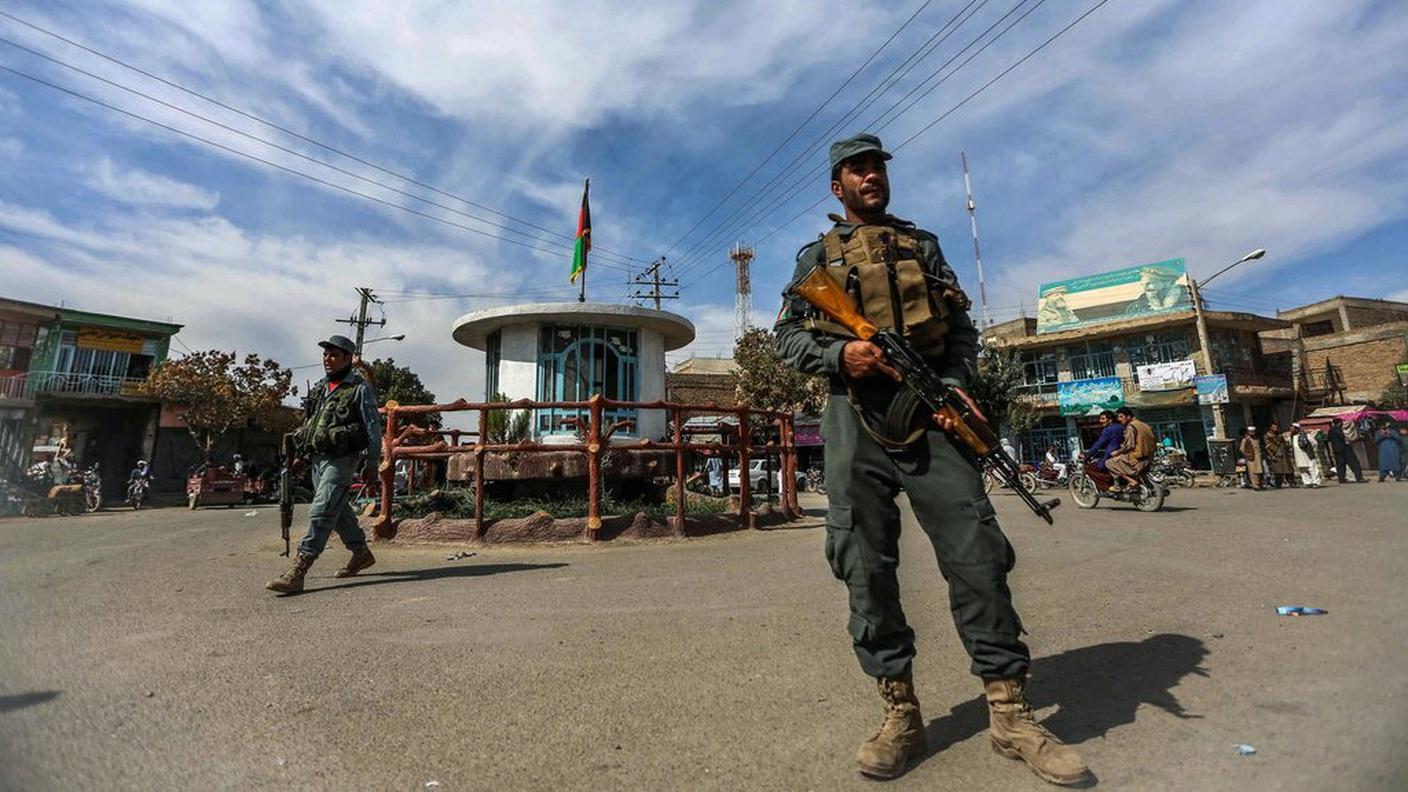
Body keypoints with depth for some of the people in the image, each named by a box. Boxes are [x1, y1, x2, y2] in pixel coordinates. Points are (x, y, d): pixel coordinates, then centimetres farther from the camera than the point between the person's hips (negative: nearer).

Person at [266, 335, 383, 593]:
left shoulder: (360, 389, -6)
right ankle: (362, 552, 29)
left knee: (321, 513, -12)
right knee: (339, 510, 14)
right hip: (316, 458, 8)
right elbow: (309, 423, 23)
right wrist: (301, 453, 17)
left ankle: (297, 571, -14)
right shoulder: (320, 388, 16)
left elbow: (373, 428, -8)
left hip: (340, 460, -8)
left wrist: (373, 465, -10)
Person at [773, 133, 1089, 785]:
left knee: (977, 553, -5)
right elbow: (787, 336, 10)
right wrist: (839, 353, -10)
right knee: (864, 565, -2)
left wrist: (955, 382, -4)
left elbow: (962, 327, 15)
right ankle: (900, 714, 12)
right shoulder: (816, 256, 17)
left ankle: (1010, 713, 10)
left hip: (929, 412, 2)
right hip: (855, 419, -1)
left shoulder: (923, 244, 22)